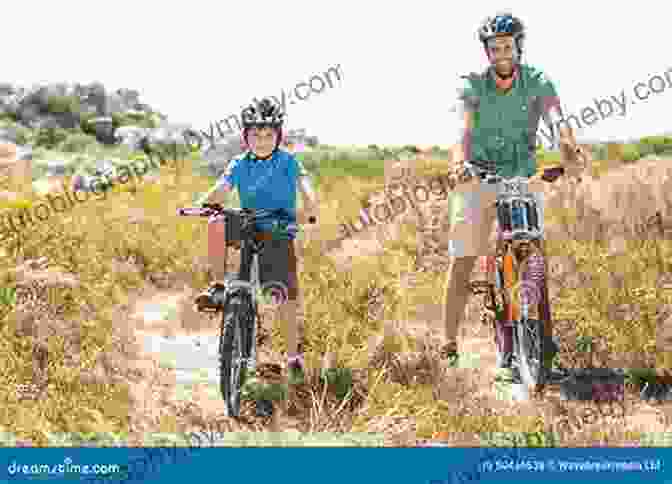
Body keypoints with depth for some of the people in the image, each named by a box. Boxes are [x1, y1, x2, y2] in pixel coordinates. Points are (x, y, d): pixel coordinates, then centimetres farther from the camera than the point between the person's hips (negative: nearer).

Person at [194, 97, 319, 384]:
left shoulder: (287, 162, -3)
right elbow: (221, 190, -10)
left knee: (287, 297, -6)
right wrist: (201, 205, -31)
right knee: (217, 225, -28)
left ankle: (294, 355, 9)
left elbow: (305, 187, -18)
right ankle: (218, 285, -15)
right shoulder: (239, 165, 3)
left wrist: (308, 210, -40)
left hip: (279, 235, -2)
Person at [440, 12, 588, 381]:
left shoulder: (537, 83, -8)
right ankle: (450, 344, 3)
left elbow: (555, 118, -26)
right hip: (479, 180, -1)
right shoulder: (472, 86, -9)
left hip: (524, 179, 1)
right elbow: (464, 126, -27)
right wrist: (460, 160, -48)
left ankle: (543, 332, 1)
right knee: (462, 261, -4)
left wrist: (570, 151, -47)